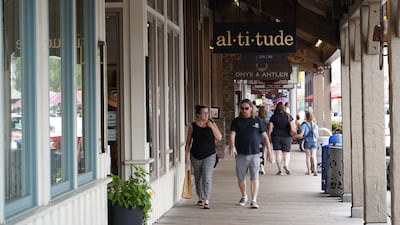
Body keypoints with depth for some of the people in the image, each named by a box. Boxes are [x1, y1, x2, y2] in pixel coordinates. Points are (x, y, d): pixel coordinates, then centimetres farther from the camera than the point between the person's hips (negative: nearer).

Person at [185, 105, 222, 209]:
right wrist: (186, 155, 1)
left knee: (207, 178, -13)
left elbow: (219, 138, -5)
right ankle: (200, 198, 33)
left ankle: (206, 201, -13)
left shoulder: (212, 124, 0)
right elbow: (188, 142, 4)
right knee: (198, 178, 15)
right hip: (195, 156, 2)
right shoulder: (192, 126, -1)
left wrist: (212, 127, -14)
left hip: (209, 155, -2)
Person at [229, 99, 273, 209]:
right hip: (240, 154, 1)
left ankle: (254, 200, -3)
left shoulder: (257, 121, 5)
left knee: (254, 177, -6)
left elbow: (265, 136, 8)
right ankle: (244, 196, 32)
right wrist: (232, 146, -27)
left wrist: (269, 150, 3)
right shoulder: (236, 121, 4)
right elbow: (232, 134, -9)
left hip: (254, 154, -1)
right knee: (240, 178, 10)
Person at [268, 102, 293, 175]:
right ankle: (286, 165, -17)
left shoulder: (273, 117, -1)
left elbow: (270, 128, -2)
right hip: (286, 136, 0)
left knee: (278, 153, 3)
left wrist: (269, 136, 10)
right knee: (286, 152, 8)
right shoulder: (288, 116, 1)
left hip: (276, 136, 0)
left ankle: (280, 170, 0)